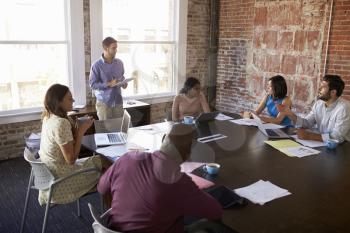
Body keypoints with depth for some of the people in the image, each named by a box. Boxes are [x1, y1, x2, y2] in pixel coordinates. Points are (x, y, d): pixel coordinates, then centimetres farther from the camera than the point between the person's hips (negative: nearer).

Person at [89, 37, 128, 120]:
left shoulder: (119, 63, 5)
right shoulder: (96, 65, -9)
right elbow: (92, 84, -10)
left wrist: (124, 83, -4)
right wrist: (109, 84, -20)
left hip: (118, 101, 4)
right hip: (104, 102, -4)